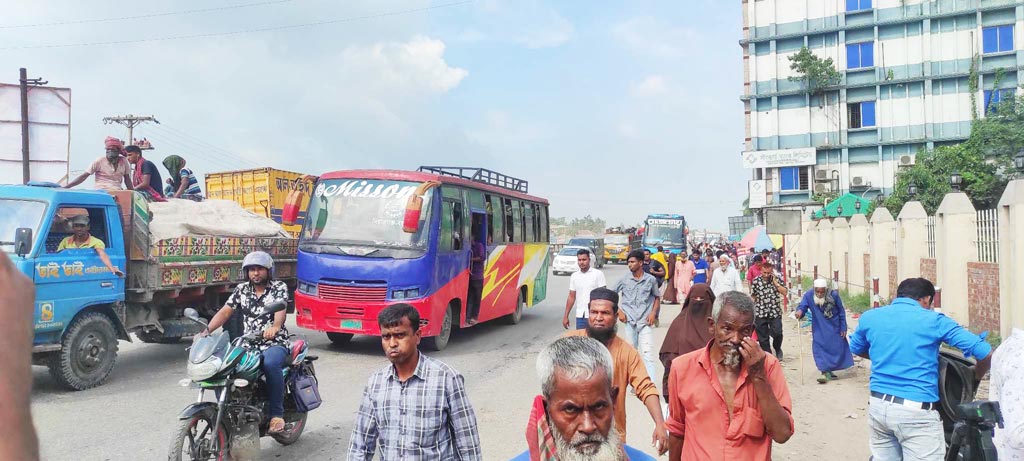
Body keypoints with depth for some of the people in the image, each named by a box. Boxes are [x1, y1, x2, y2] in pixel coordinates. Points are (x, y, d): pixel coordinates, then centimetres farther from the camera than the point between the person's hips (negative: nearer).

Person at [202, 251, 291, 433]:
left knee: (270, 364, -37)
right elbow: (225, 311, 7)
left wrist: (275, 325, -39)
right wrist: (206, 331, -9)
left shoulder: (279, 287, 1)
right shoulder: (242, 289, 14)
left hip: (275, 343, -4)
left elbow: (281, 309, -17)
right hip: (248, 345, 5)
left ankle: (277, 414, -25)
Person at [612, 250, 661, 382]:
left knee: (647, 354, -11)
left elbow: (657, 297, 13)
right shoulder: (624, 280, 2)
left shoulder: (651, 280, 0)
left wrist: (653, 313, -1)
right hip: (629, 321, 2)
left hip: (645, 321, -2)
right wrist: (619, 311, 2)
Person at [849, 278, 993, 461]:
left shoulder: (869, 317, 7)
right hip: (916, 412, -4)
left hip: (878, 406, 4)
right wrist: (976, 377, 15)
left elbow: (855, 349, 26)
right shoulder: (934, 320, -3)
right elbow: (986, 352, -4)